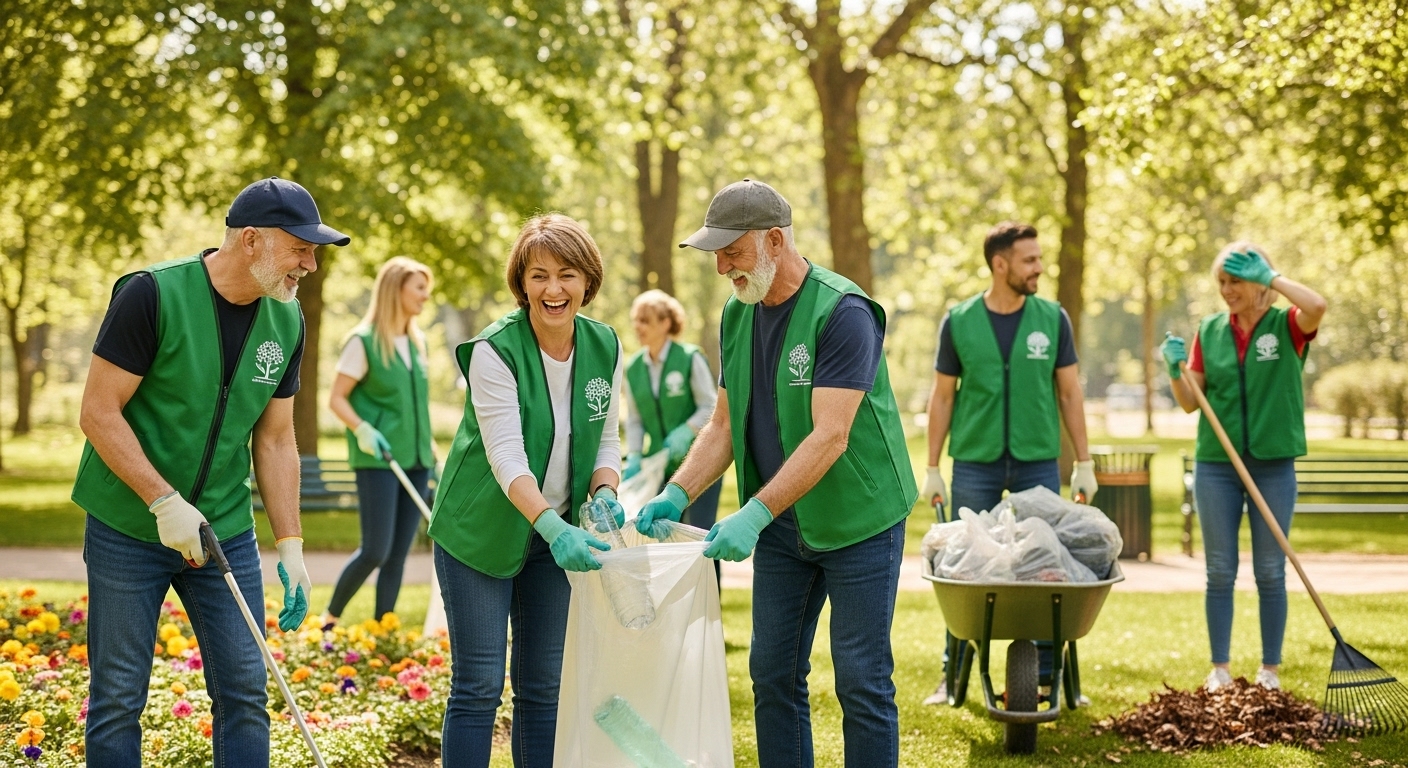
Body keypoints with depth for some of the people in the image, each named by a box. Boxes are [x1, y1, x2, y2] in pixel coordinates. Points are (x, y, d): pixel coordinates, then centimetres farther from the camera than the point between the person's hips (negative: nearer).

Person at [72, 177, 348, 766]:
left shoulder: (286, 321, 1)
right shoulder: (153, 295, -16)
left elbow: (275, 441, 7)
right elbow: (99, 414, -16)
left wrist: (290, 546, 2)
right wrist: (165, 501, -22)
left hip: (226, 532, 5)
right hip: (128, 530, -4)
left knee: (245, 693, 4)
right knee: (118, 699, 3)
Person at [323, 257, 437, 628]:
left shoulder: (417, 341, 12)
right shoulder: (364, 341, -8)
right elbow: (336, 398, -7)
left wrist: (432, 452, 18)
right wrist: (362, 429, -22)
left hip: (416, 460, 6)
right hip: (378, 460, -6)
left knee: (398, 556, 5)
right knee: (375, 551, -8)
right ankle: (329, 620, 11)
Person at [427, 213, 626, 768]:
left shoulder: (605, 348, -2)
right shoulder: (494, 351, -19)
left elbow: (607, 440, 7)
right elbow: (506, 456, -26)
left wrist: (604, 495, -14)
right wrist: (553, 528, -39)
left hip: (559, 534, 5)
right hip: (481, 531, -5)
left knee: (545, 686, 9)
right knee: (479, 686, -3)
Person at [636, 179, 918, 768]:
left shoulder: (842, 313, -20)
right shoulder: (738, 313, 4)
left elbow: (829, 437, -27)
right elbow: (725, 425, 7)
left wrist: (754, 513, -33)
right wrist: (676, 494, -9)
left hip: (858, 520, -7)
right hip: (782, 523, 7)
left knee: (862, 680, -2)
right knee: (773, 673, 9)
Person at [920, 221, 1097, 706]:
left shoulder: (1052, 319, 2)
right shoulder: (959, 322, 0)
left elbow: (1070, 393, 6)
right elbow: (942, 396, 5)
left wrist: (1084, 462, 2)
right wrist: (932, 469, 2)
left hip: (1038, 462, 1)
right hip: (975, 462, -1)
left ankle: (1047, 673, 11)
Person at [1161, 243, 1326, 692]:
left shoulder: (1286, 325, -2)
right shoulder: (1209, 330, 6)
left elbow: (1317, 308, -28)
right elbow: (1190, 403, 8)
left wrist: (1271, 276, -18)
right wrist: (1176, 370, -11)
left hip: (1274, 464, -2)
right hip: (1216, 464, 2)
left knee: (1270, 572, 5)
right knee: (1220, 571, 6)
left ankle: (1270, 669, 15)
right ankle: (1220, 668, 14)